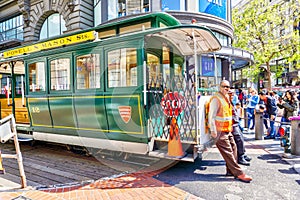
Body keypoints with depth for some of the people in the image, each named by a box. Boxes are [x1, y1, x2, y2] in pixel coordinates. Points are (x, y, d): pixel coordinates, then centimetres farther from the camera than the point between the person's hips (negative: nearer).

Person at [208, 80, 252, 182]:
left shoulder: (226, 98, 15)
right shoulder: (216, 99, -14)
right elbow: (211, 116, -18)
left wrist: (230, 127, 21)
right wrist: (213, 131, -21)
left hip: (227, 130, 10)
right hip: (219, 131, -10)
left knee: (233, 148, 14)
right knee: (228, 152, -4)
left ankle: (231, 170, 26)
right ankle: (239, 174, 2)